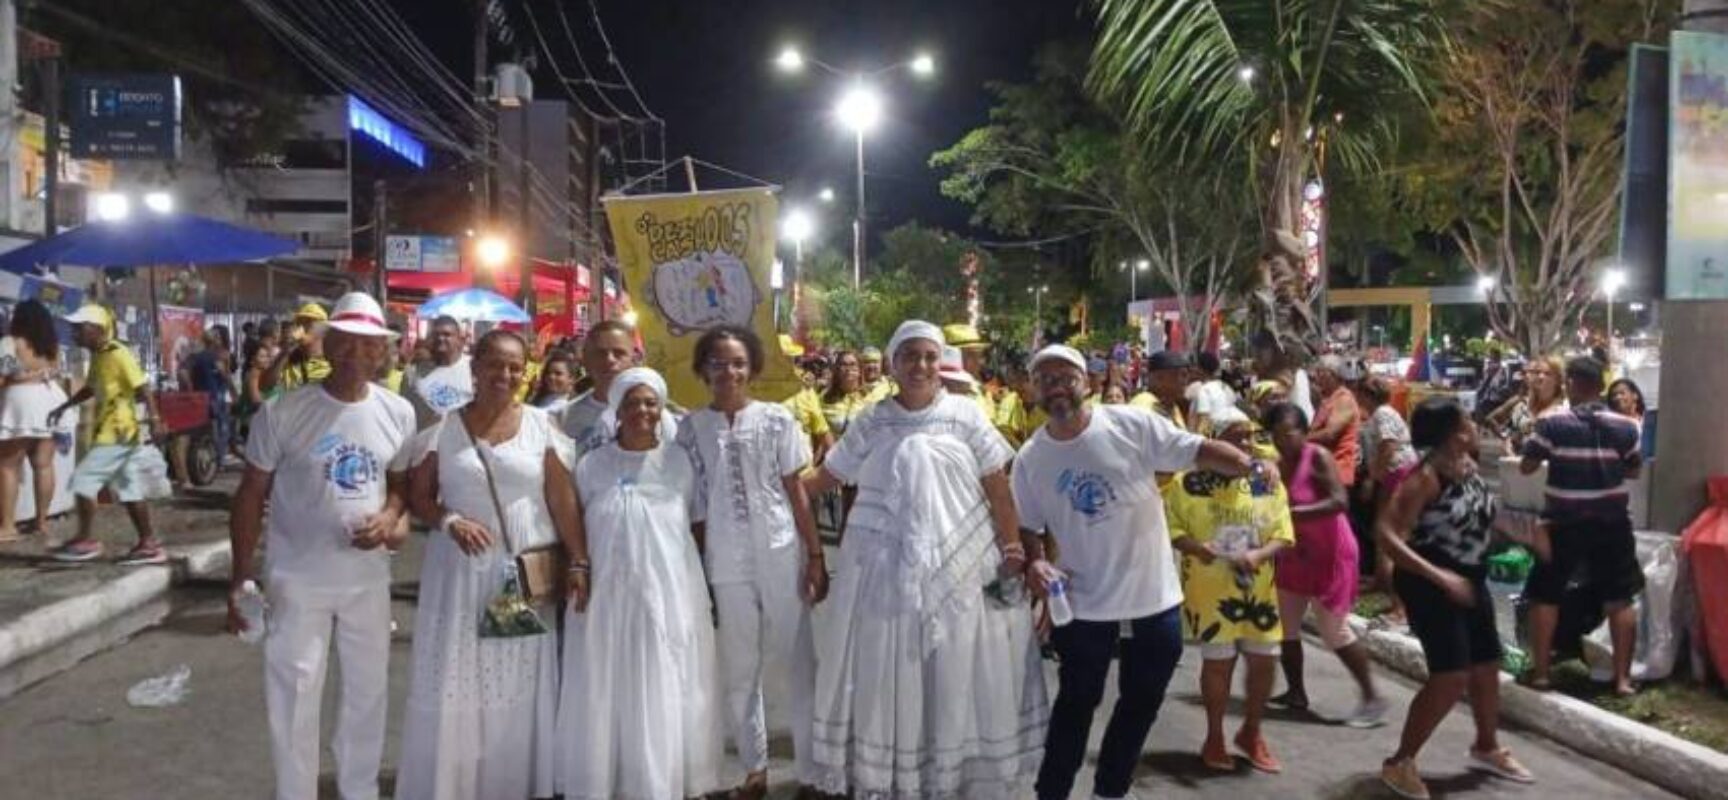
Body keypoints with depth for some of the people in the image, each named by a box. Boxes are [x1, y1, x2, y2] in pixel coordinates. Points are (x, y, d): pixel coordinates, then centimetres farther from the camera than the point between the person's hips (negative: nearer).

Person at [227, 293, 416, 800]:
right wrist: (241, 577, -6)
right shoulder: (282, 412, -11)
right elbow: (251, 495, -4)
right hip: (296, 580, -3)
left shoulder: (398, 413, -1)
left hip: (368, 578, 4)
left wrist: (389, 517, -12)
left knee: (369, 691, 16)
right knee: (293, 699, 5)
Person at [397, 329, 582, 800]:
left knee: (522, 685, 8)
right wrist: (450, 521, -14)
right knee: (454, 682, 4)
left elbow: (562, 498, -2)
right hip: (460, 571, 0)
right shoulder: (444, 427, 1)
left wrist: (578, 561, -7)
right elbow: (417, 494, 4)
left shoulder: (540, 425, 0)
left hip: (526, 574, 0)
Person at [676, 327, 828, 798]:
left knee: (799, 663, 3)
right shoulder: (692, 427, 1)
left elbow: (796, 491, 1)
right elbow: (693, 503, 4)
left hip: (782, 556, -1)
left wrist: (816, 555, -2)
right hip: (726, 562, 1)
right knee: (738, 670, 11)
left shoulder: (777, 419, -1)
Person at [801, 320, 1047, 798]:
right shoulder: (871, 422, 5)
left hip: (953, 567, 0)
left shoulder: (964, 414, 2)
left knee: (954, 674, 5)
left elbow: (997, 487, 2)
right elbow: (825, 478, 9)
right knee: (885, 675, 6)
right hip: (884, 568, 1)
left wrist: (1013, 550, -4)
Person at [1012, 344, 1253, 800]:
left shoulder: (1132, 425, -10)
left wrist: (1251, 467, -26)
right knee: (1078, 702, 12)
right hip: (1083, 604, 0)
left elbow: (1198, 451, -12)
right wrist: (1035, 562, -13)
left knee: (1141, 703, 16)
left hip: (1153, 598, 0)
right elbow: (1028, 526, 6)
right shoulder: (1029, 460, -3)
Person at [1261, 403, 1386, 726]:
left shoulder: (1318, 457, -16)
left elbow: (1340, 501, -28)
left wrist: (1295, 512, -34)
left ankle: (1372, 698, 6)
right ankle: (1296, 692, 24)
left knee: (1335, 632, -6)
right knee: (1283, 626, 10)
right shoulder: (1277, 465, 4)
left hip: (1328, 554, -7)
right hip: (1293, 556, 8)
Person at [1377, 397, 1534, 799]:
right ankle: (1400, 762, 1)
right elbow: (1386, 533, -32)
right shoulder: (1426, 477, -24)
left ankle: (1487, 748, 43)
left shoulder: (1468, 465, 1)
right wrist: (1438, 575, -36)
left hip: (1470, 579, 9)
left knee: (1487, 666, 19)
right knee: (1451, 677, -14)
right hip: (1429, 584, -9)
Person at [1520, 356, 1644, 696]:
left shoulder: (1551, 425, -11)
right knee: (1619, 599, 12)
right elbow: (1634, 470, 12)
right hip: (1612, 523, 2)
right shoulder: (1624, 427, -2)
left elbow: (1525, 467, -5)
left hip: (1563, 524, -2)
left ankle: (1540, 671, 11)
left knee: (1545, 596, 10)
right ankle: (1622, 677, 13)